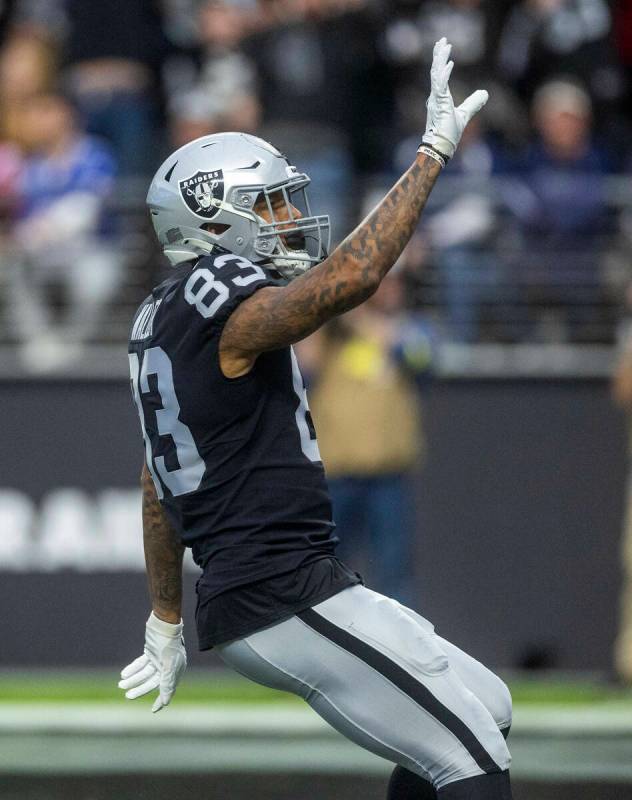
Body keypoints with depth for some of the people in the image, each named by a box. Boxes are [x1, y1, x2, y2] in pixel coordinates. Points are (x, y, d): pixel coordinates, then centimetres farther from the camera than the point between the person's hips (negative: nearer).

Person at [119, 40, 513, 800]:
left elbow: (158, 481, 22)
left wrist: (166, 623, 28)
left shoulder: (162, 319, 16)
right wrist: (433, 152, -26)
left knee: (486, 709, 18)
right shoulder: (227, 309, -14)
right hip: (286, 600, -10)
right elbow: (351, 276, -31)